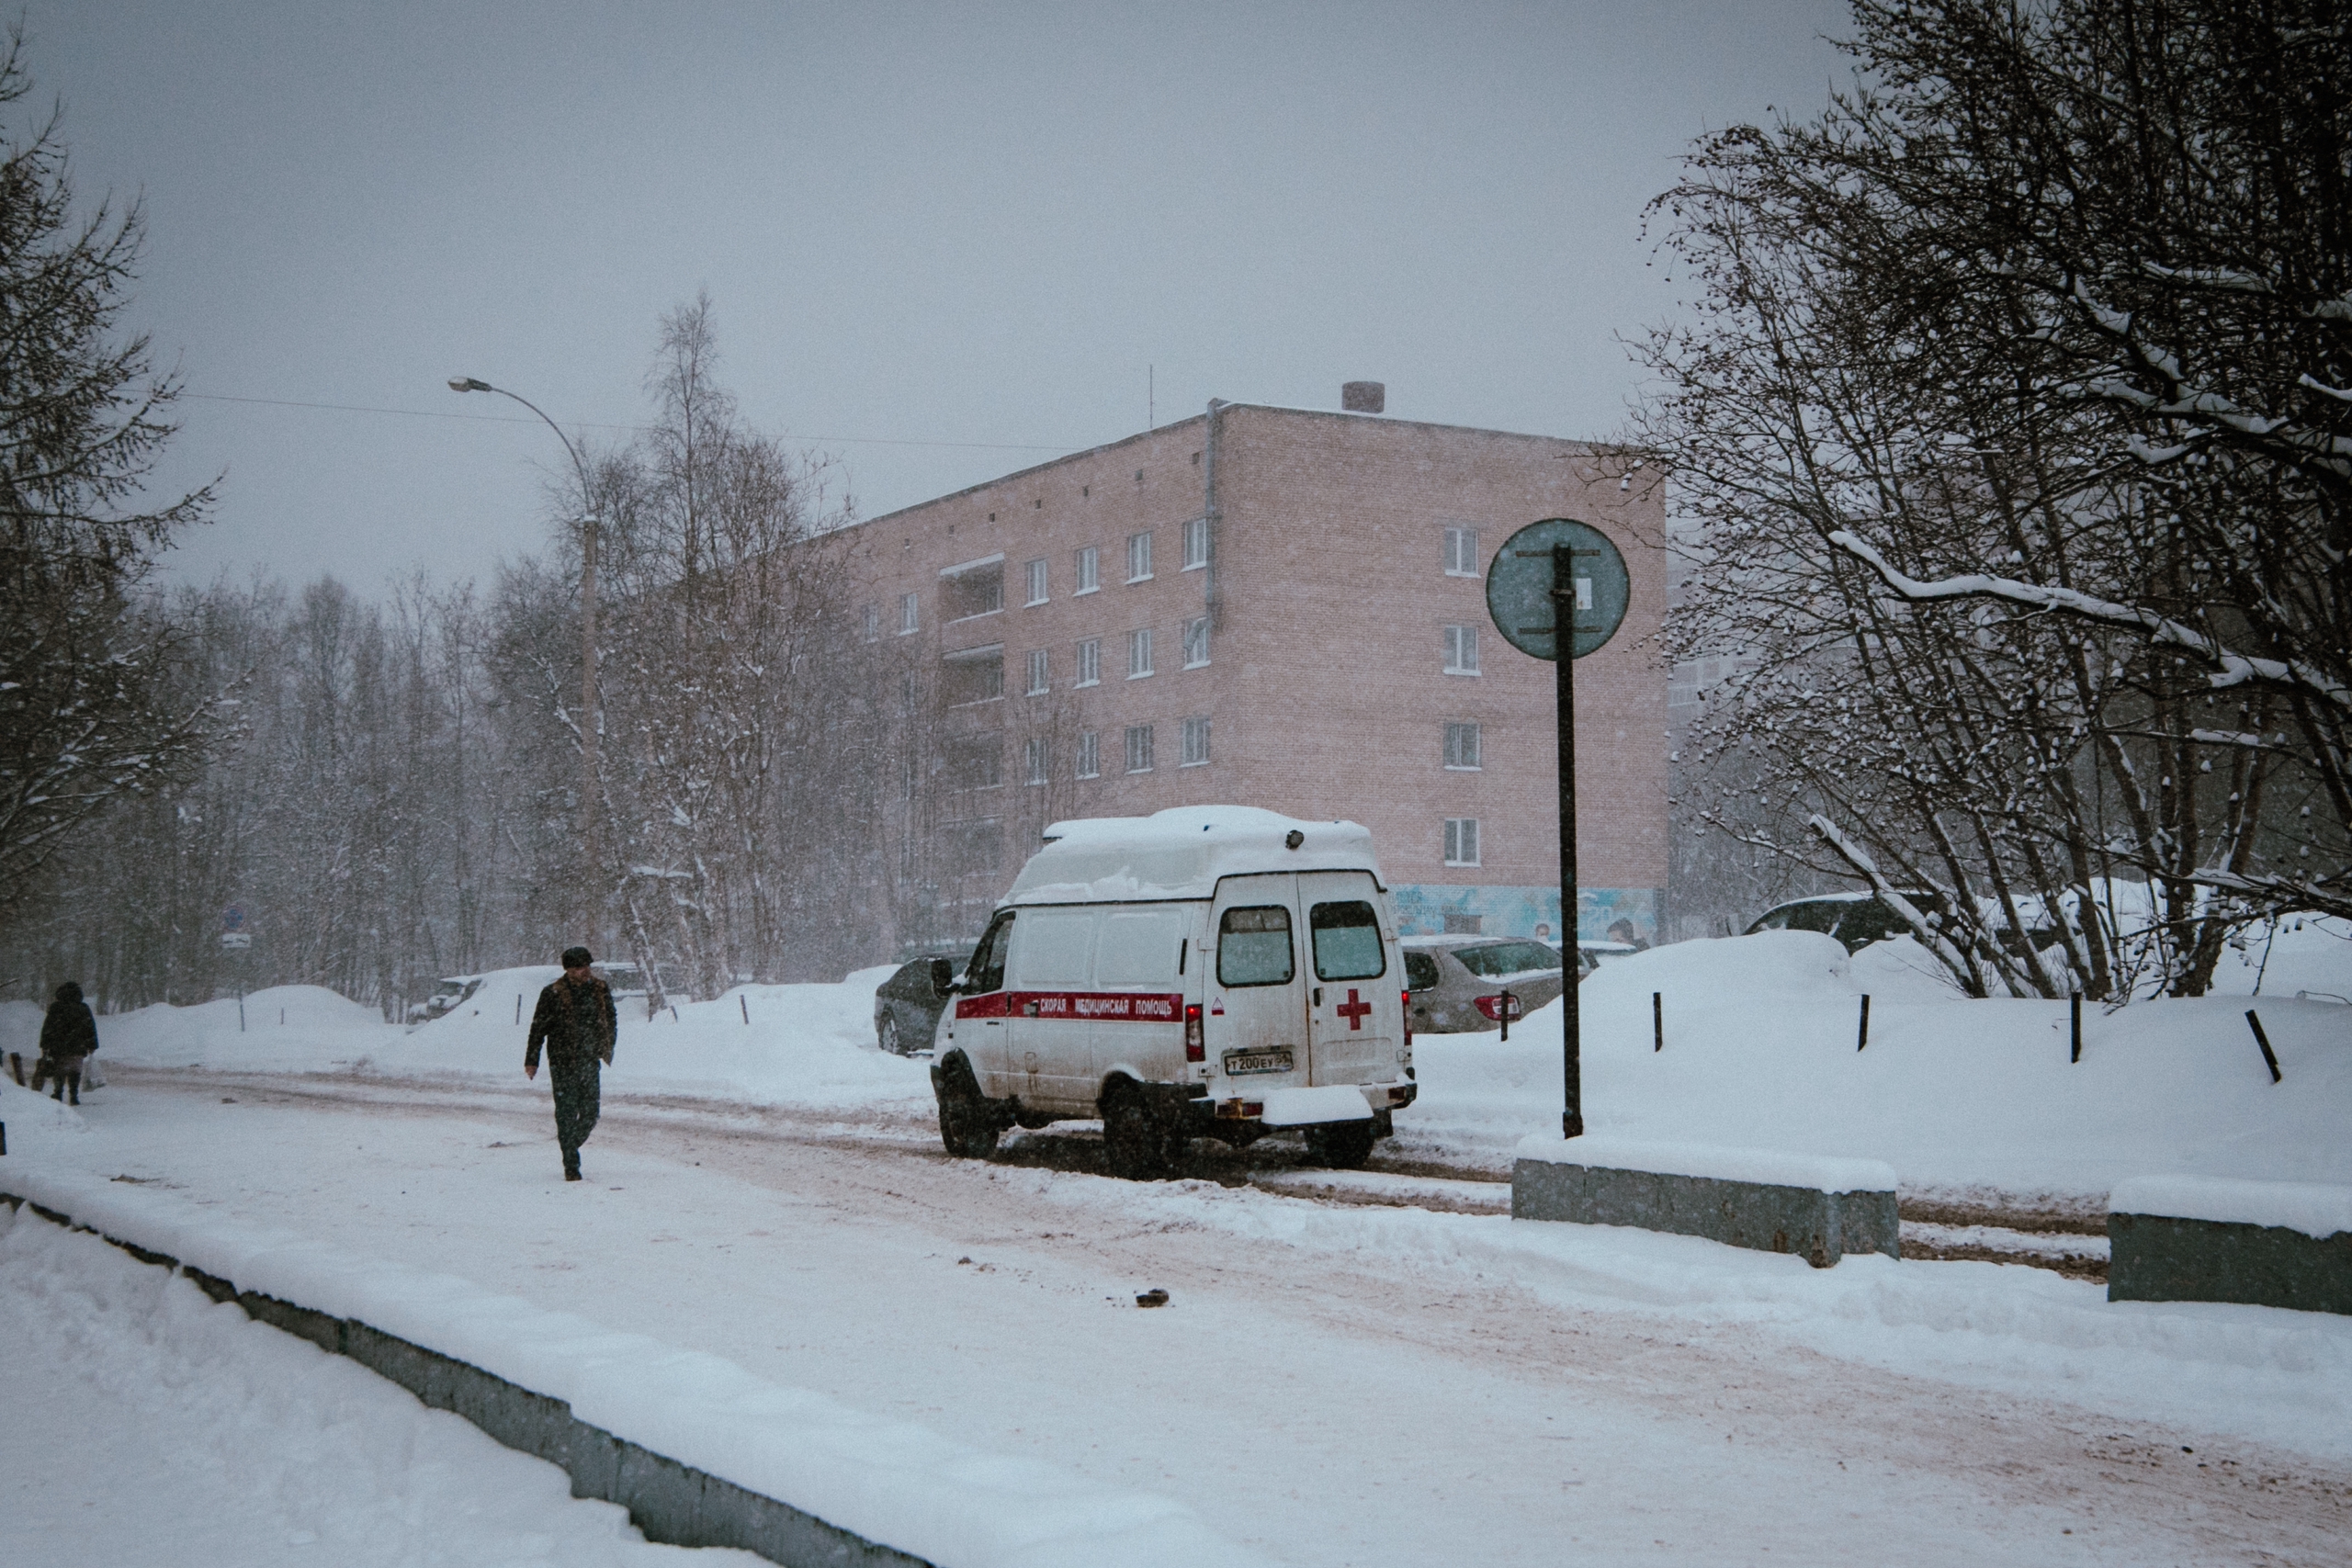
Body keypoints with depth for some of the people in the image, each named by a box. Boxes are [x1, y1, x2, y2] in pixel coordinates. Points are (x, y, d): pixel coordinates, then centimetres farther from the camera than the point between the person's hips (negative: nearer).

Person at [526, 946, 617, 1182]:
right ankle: (571, 1165, 4)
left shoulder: (601, 990, 5)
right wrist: (531, 1060, -2)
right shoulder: (553, 994, -7)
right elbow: (538, 1028, -1)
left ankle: (570, 1147, 27)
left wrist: (607, 1052, 19)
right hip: (563, 1064, -3)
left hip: (590, 1063, 3)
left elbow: (612, 1022, 20)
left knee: (590, 1114, 1)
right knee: (566, 1114, -4)